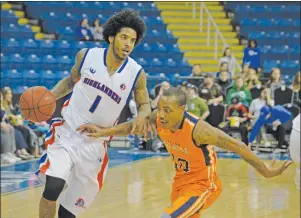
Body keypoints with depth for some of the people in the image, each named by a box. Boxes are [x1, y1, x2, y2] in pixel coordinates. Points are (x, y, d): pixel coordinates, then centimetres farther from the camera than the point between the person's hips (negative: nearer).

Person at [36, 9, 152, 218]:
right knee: (52, 188, -24)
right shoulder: (87, 55, -6)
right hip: (67, 133, -1)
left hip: (95, 144, 1)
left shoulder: (136, 74, -8)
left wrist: (142, 115, -20)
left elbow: (144, 104, 5)